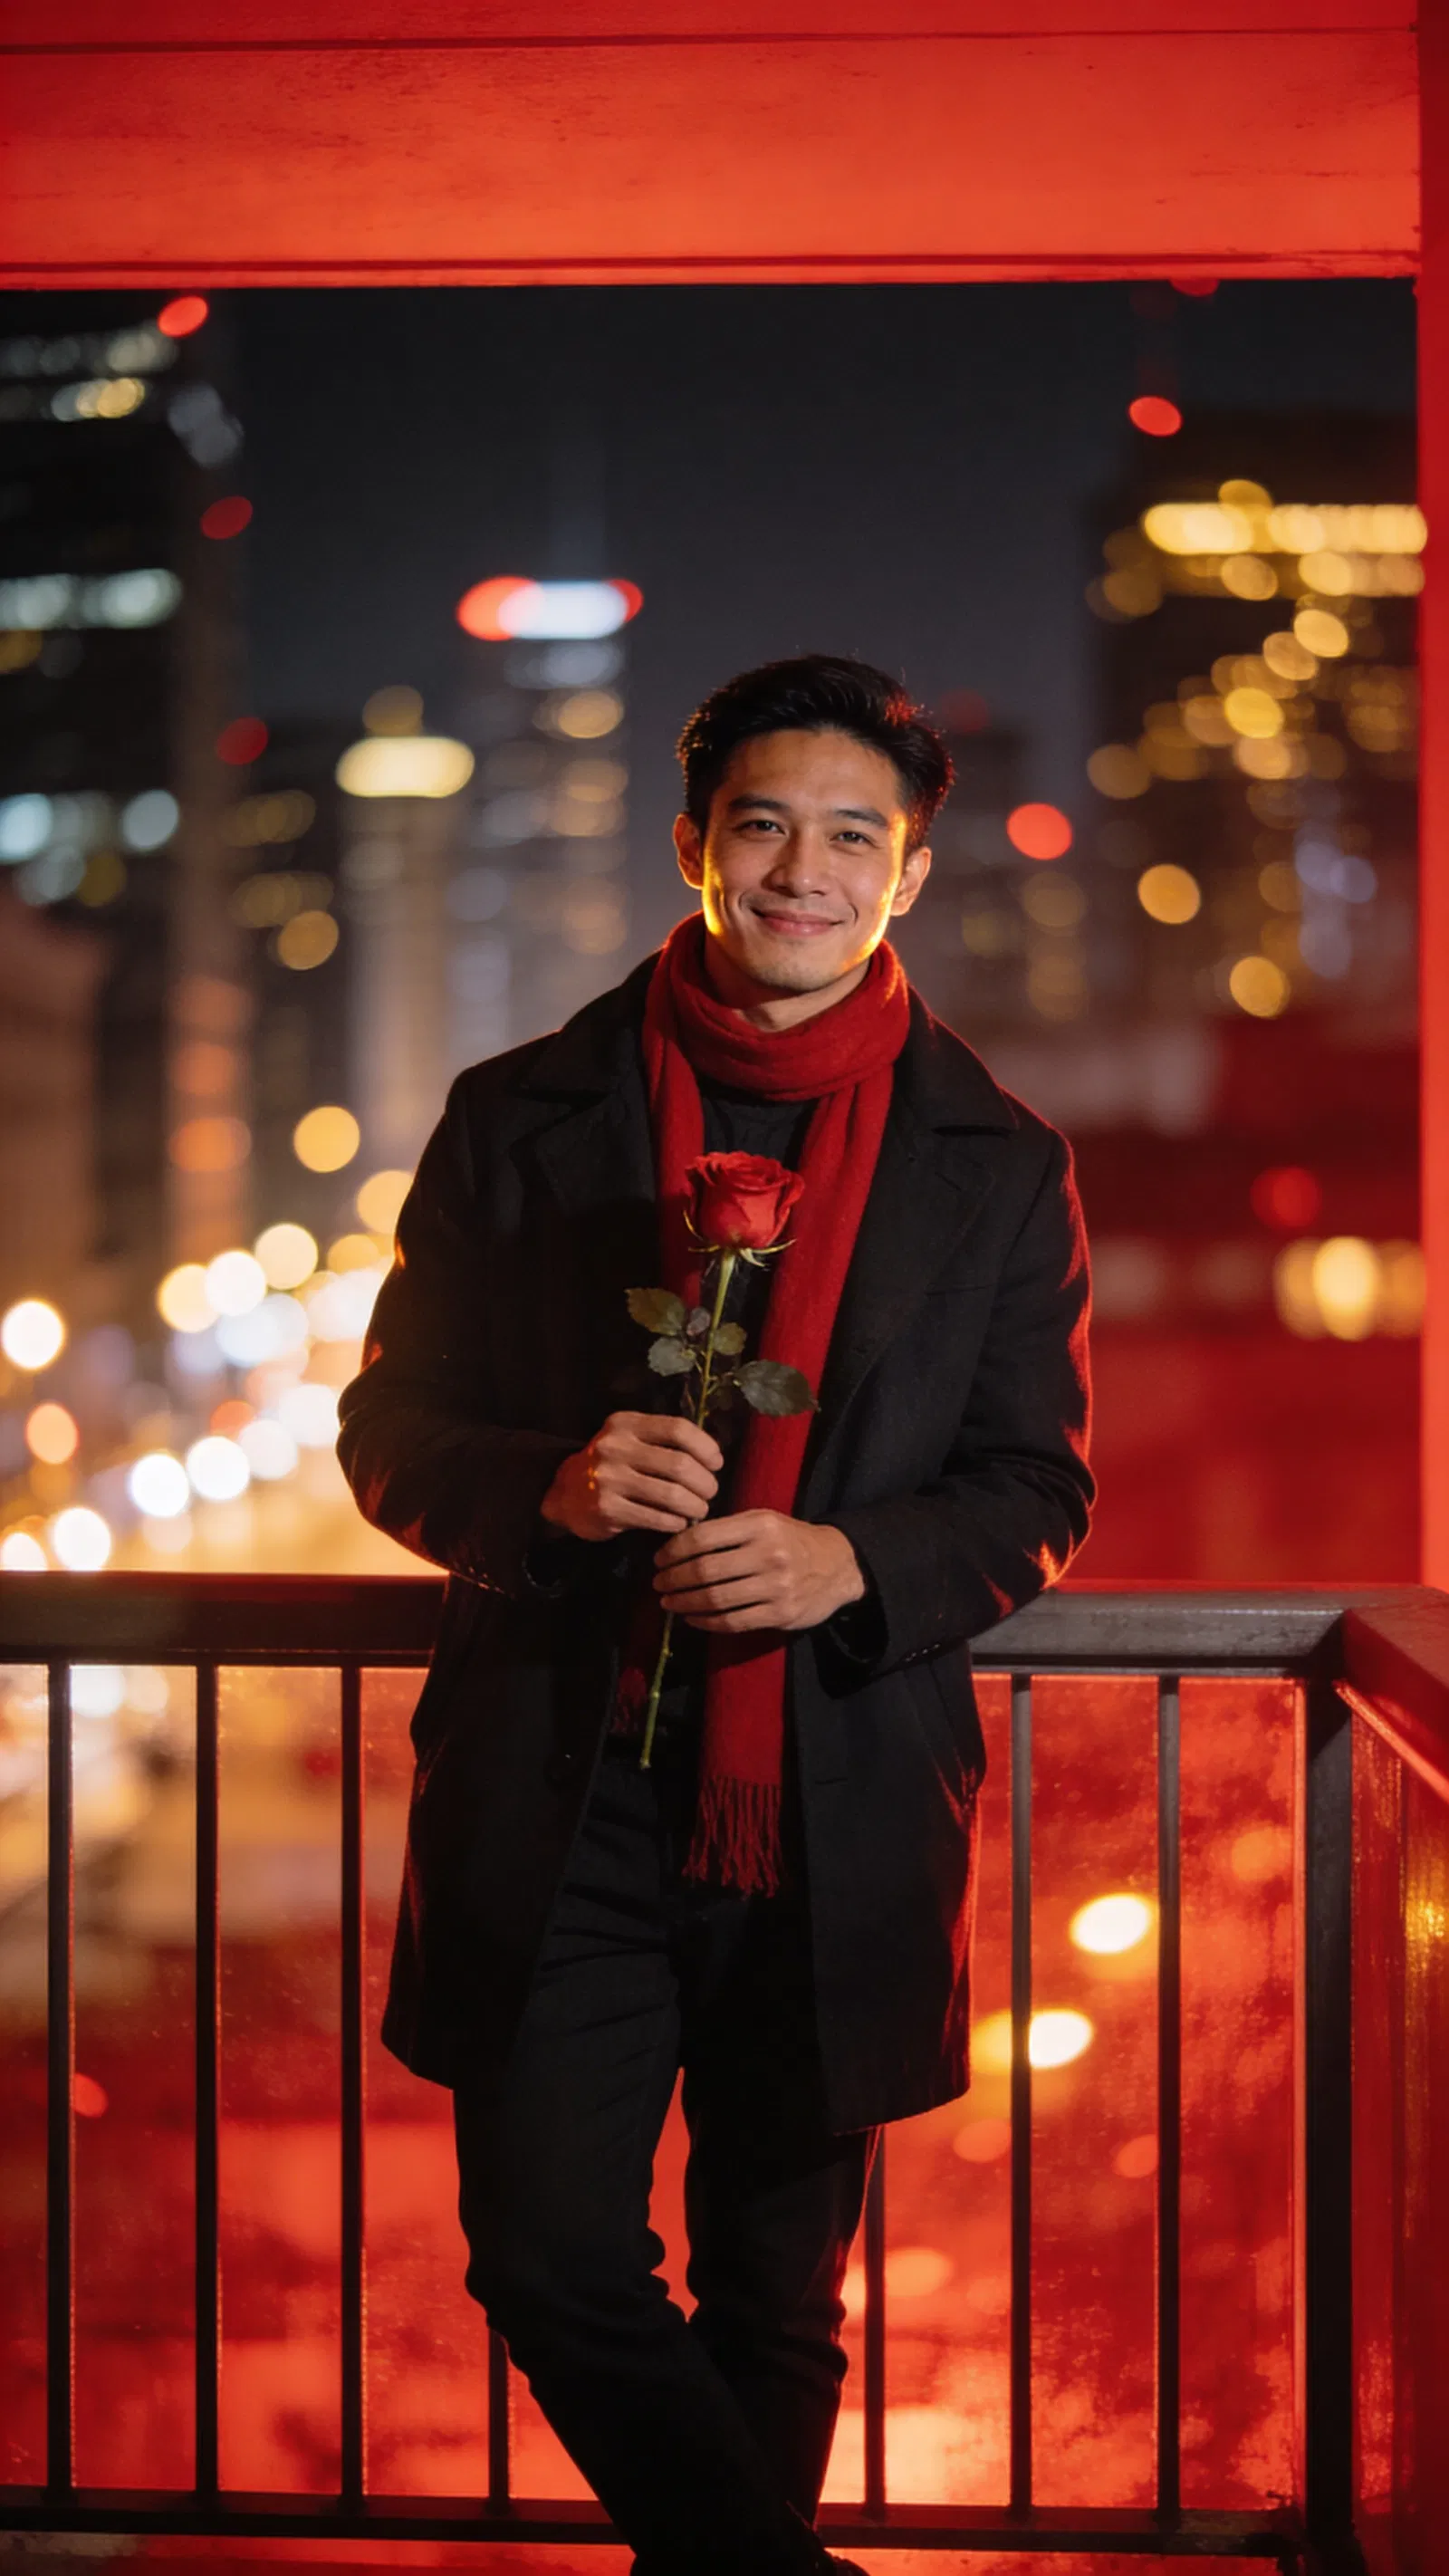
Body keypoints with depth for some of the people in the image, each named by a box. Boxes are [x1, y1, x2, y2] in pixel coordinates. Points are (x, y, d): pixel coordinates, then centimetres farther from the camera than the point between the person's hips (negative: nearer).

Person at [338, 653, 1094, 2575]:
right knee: (549, 2258, -4)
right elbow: (393, 1426, 6)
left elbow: (1036, 1488, 6)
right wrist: (551, 1485, -15)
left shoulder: (999, 1168, 5)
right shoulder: (522, 1122, 4)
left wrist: (853, 1566, -14)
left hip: (835, 1820, 0)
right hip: (561, 1797, 0)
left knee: (777, 2302, 10)